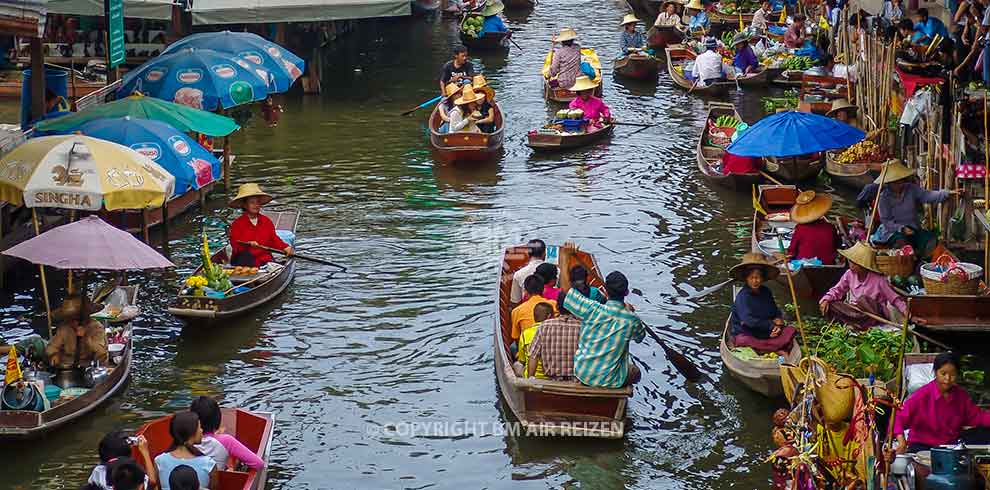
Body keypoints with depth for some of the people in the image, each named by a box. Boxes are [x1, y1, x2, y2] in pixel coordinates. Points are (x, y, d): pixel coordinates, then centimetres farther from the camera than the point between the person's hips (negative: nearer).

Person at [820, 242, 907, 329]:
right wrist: (826, 300, -11)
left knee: (864, 300, -36)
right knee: (829, 306, -20)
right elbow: (837, 290, 8)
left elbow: (894, 298, -10)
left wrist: (904, 309, -28)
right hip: (855, 312, 5)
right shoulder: (849, 275, -1)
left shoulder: (878, 280, -14)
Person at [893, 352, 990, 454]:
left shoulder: (961, 395, 3)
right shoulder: (922, 395, -14)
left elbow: (976, 415, 15)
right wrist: (901, 440, -35)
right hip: (923, 445, -5)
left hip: (953, 443, 5)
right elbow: (899, 417, -19)